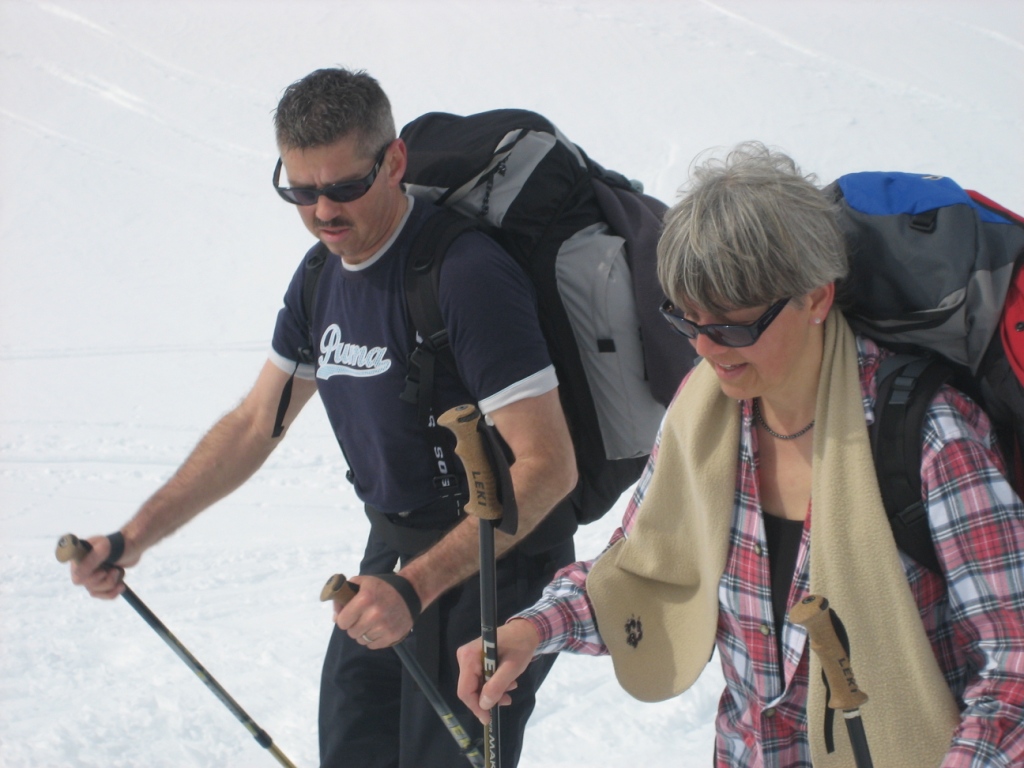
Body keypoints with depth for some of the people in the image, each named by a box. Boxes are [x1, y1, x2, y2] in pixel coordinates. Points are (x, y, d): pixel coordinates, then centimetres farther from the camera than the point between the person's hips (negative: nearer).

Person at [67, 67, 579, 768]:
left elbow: (548, 466, -27)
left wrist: (415, 586, -34)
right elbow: (255, 423, 13)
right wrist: (135, 537, 5)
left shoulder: (466, 274, -24)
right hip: (394, 560, 8)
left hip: (492, 566, -8)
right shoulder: (322, 276, 4)